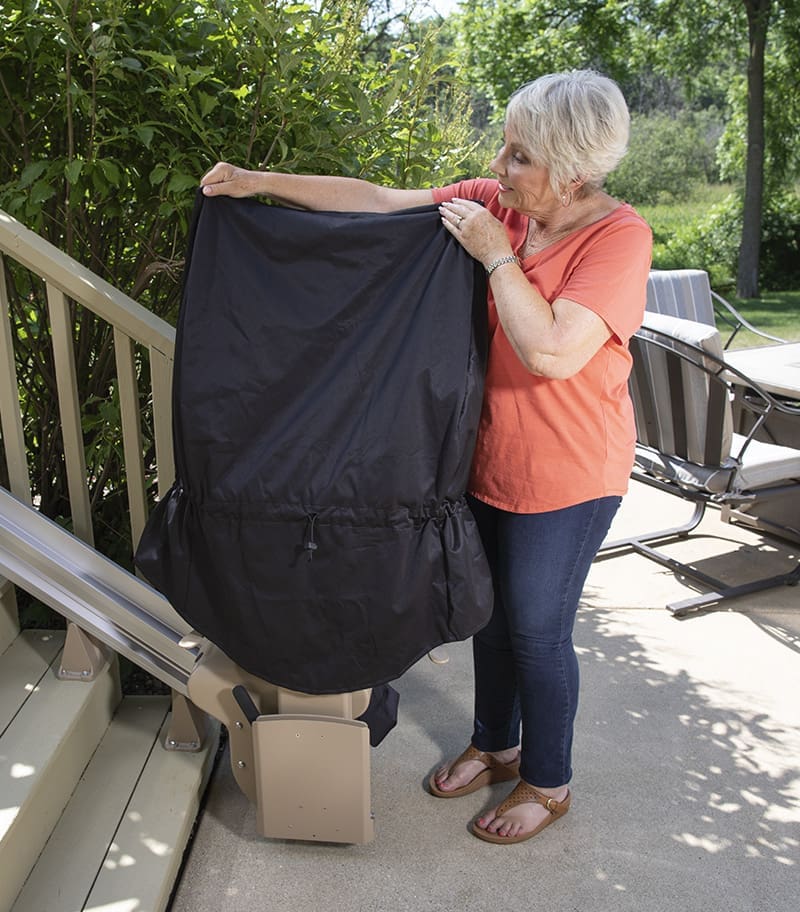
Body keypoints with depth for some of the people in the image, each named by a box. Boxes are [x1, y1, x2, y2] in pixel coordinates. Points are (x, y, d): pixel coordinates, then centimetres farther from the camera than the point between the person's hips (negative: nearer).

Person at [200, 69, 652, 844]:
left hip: (563, 480, -6)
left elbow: (552, 352, -31)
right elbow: (379, 200, 1)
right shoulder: (493, 203, -2)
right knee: (489, 614, 20)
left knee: (537, 630, 7)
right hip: (486, 459, 6)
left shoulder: (618, 237, -19)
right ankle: (494, 746, 44)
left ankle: (547, 783, 32)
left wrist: (496, 255, -23)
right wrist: (262, 182, -1)